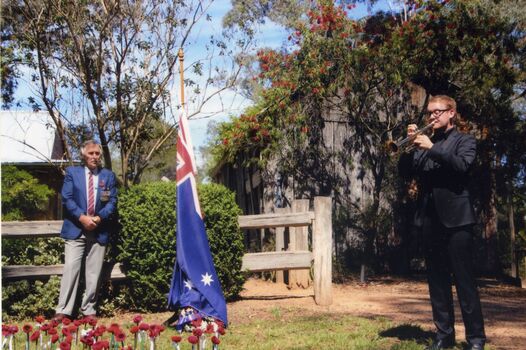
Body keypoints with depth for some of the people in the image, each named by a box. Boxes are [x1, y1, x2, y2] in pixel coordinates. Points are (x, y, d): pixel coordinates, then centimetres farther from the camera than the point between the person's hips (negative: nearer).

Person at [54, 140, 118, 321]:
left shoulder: (108, 175, 10)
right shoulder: (72, 172, 7)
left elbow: (112, 201, 4)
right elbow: (67, 198, -2)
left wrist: (98, 218, -12)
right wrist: (82, 217, -14)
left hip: (99, 230, 2)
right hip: (75, 229, -1)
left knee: (94, 273, 4)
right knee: (70, 269, -6)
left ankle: (89, 310, 13)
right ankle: (63, 311, -3)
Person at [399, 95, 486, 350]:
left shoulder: (464, 140, 5)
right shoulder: (424, 144, 18)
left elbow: (462, 165, -14)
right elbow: (406, 173, 9)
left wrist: (431, 148, -16)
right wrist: (410, 144, -4)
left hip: (455, 217, -5)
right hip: (429, 218, 5)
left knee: (464, 279, -4)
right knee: (437, 280, 7)